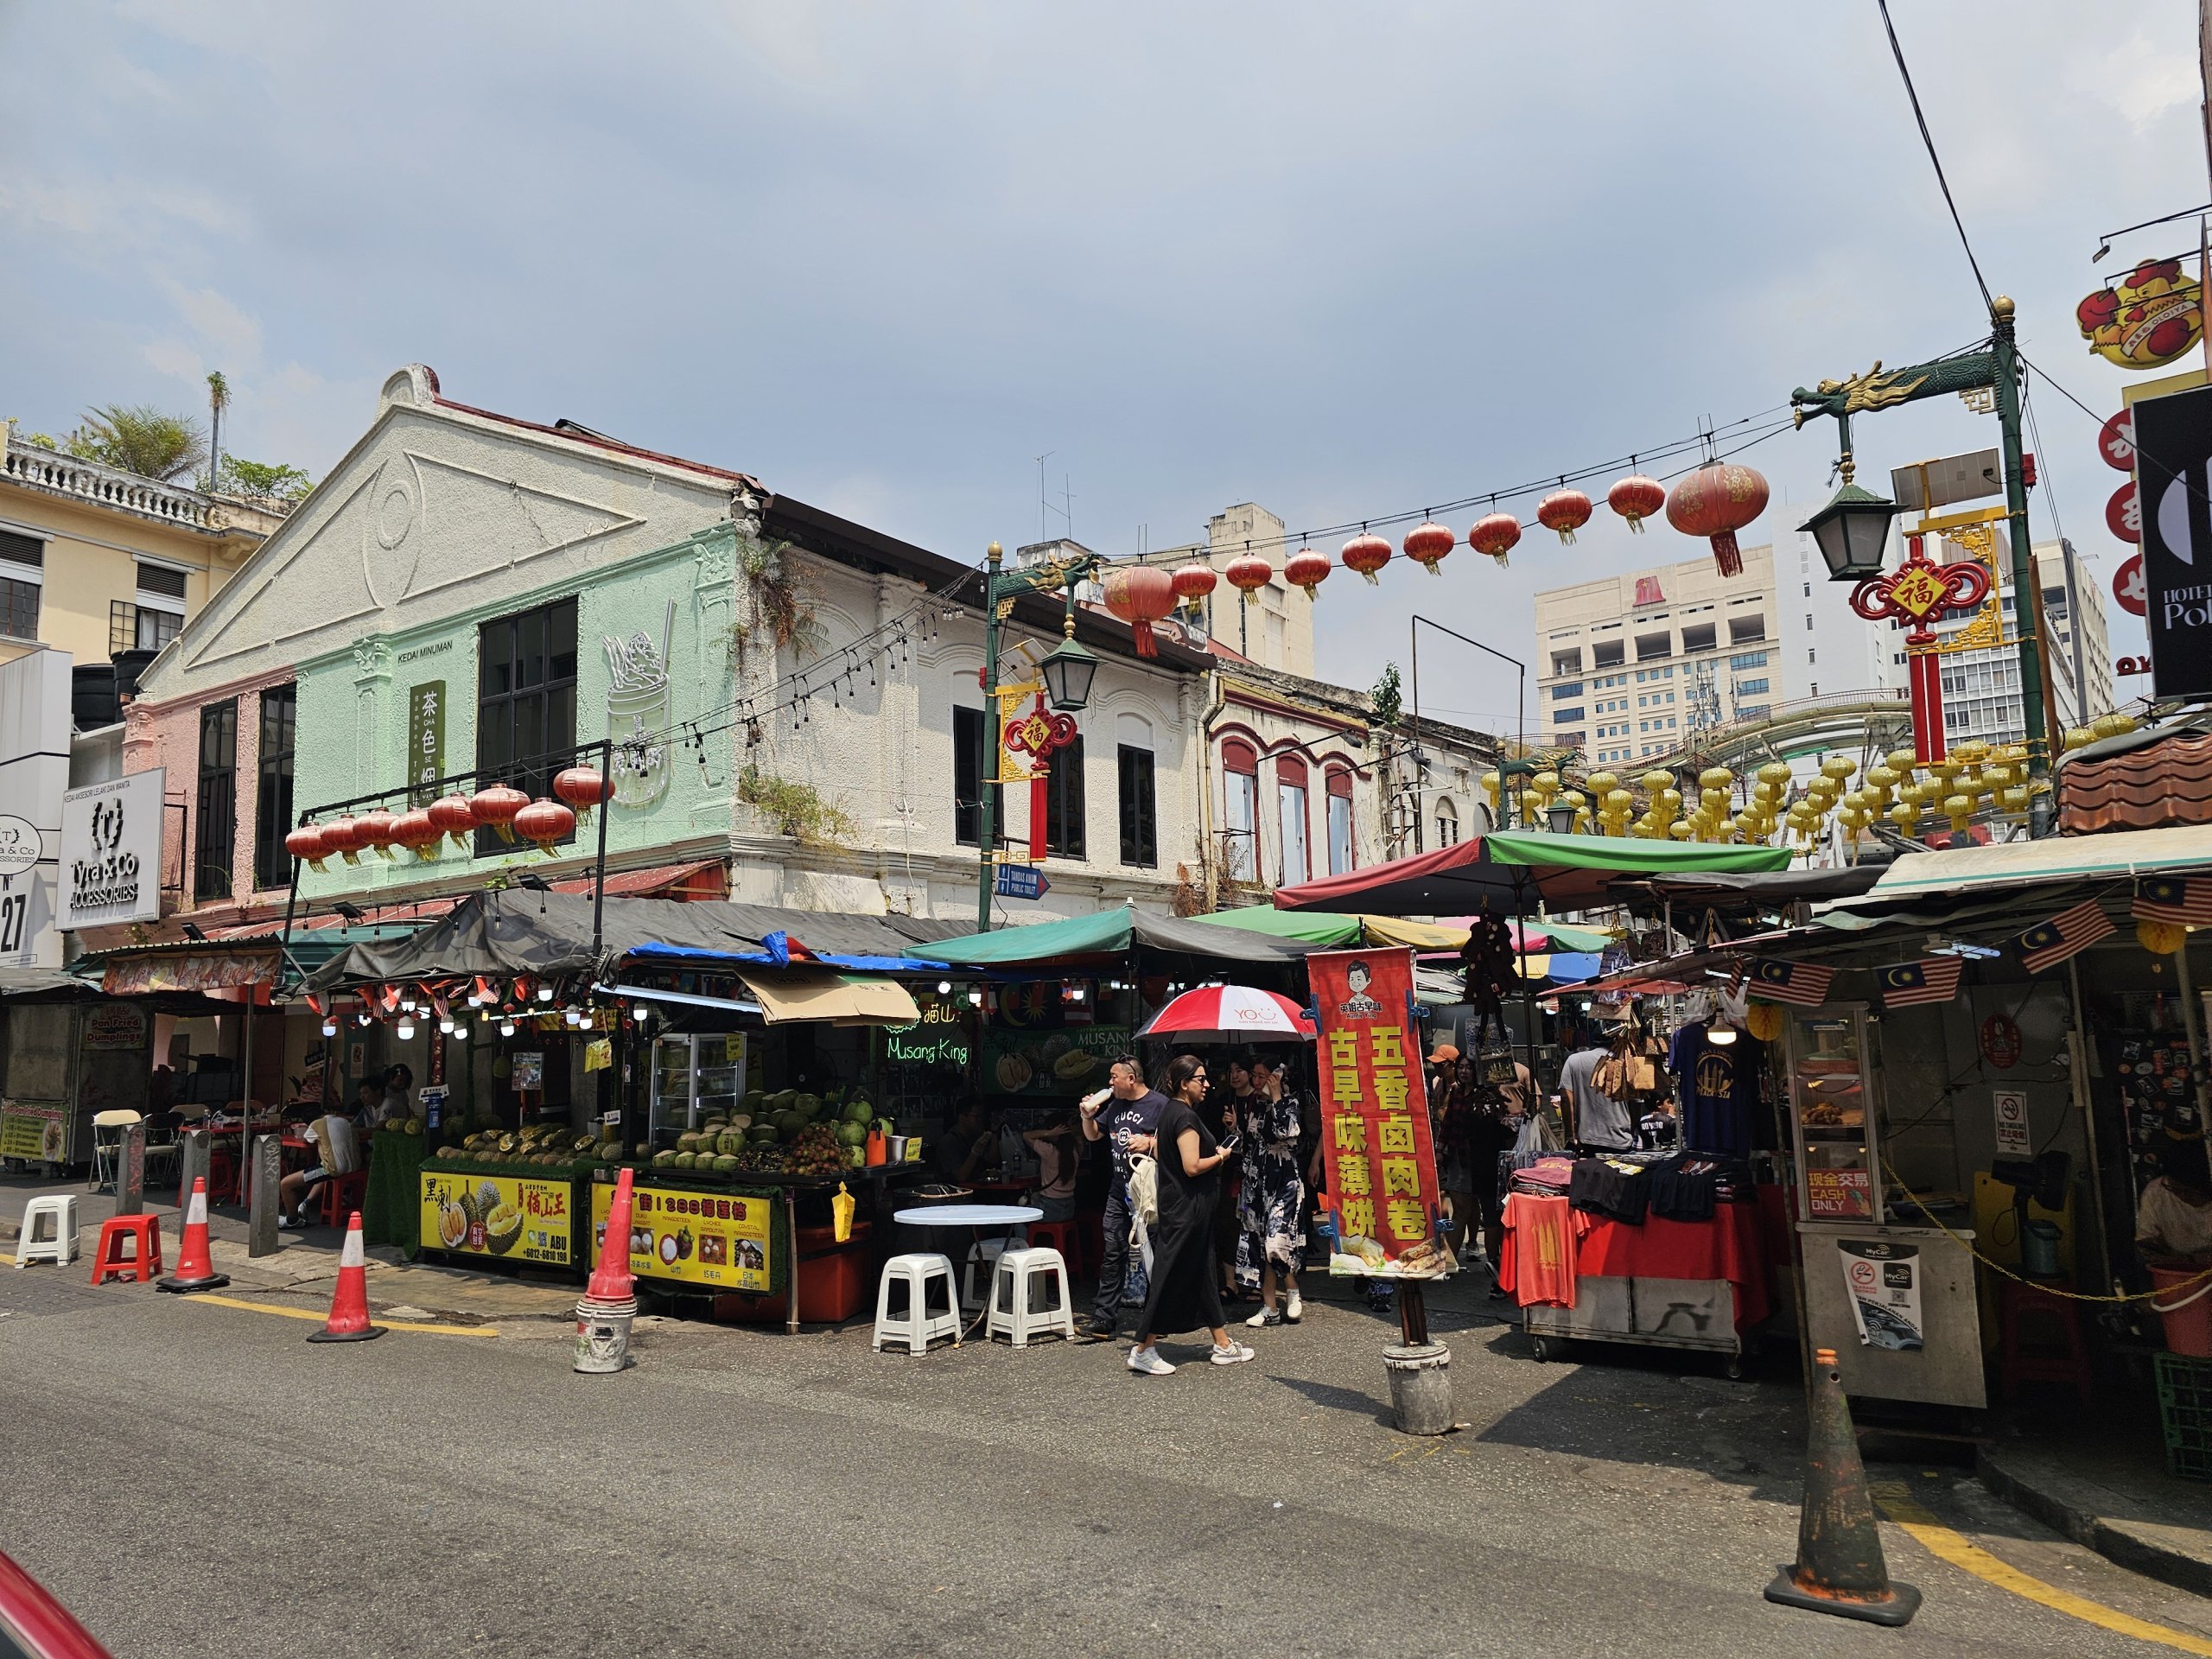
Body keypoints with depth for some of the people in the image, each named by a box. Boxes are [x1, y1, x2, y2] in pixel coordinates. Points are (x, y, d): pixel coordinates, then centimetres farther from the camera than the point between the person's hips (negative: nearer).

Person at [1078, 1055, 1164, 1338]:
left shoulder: (1160, 1104, -8)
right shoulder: (1115, 1106, 16)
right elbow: (1092, 1135, 26)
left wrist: (1150, 1143, -24)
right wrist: (1088, 1115, 7)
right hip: (1119, 1191, 7)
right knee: (1112, 1256, 6)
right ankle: (1104, 1319, 9)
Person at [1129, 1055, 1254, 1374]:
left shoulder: (1168, 1112, 12)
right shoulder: (1186, 1117, -19)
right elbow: (1193, 1166, -25)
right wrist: (1220, 1157, -9)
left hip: (1177, 1206, 11)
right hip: (1187, 1211, -11)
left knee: (1202, 1274, 14)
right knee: (1173, 1277, -5)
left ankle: (1222, 1344, 22)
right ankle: (1144, 1350, 1)